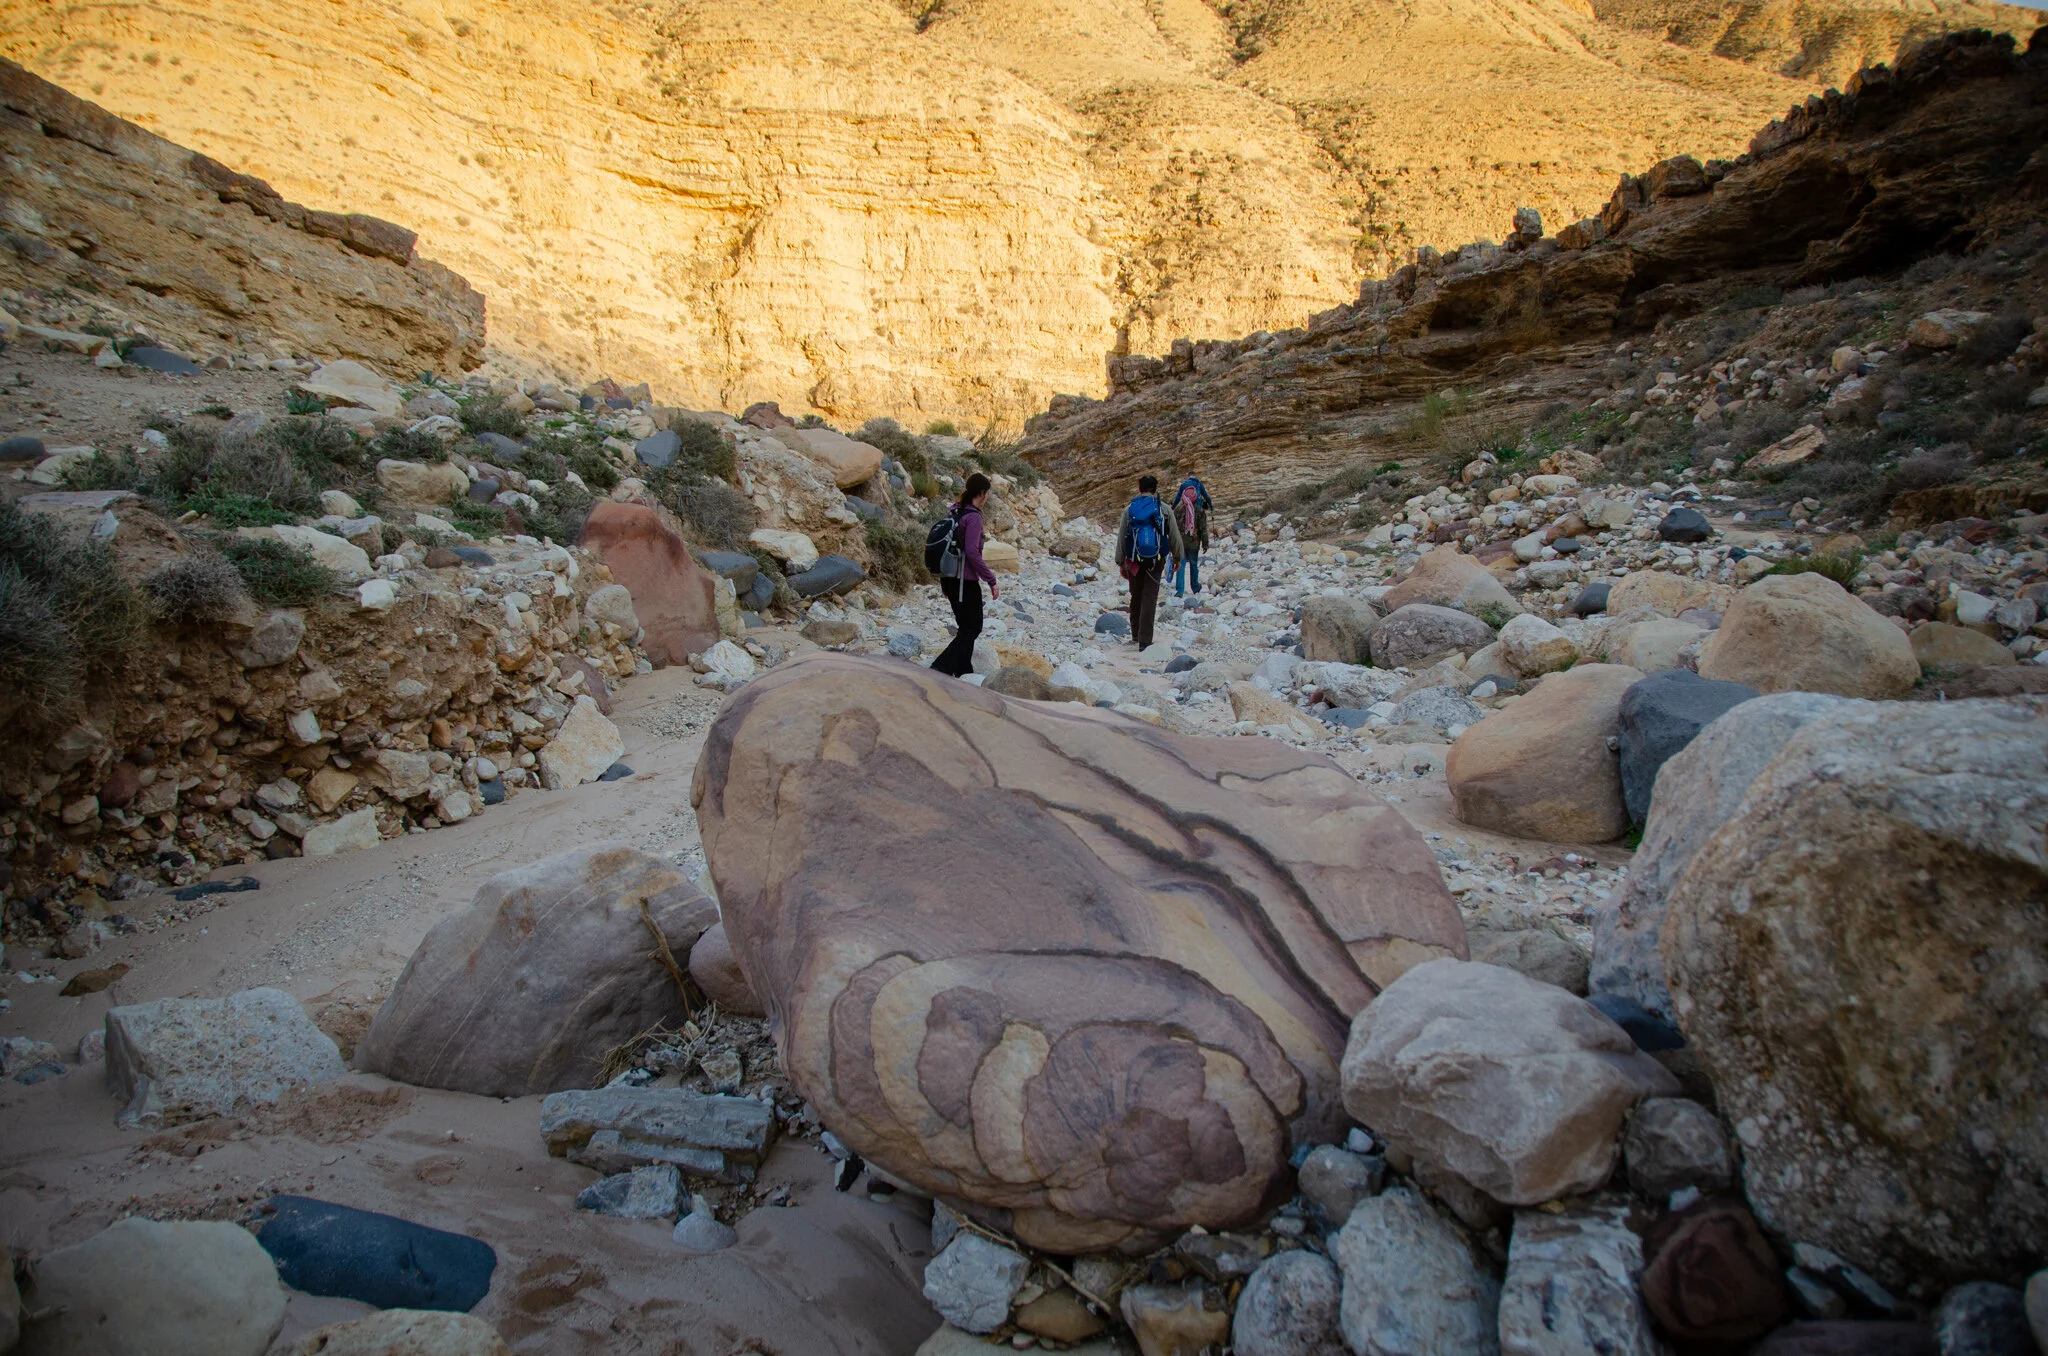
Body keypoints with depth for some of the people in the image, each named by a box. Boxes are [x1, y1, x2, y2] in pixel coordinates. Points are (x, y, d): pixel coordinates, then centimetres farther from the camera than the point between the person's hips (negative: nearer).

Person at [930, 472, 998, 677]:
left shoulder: (955, 512, 11)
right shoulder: (973, 516, -16)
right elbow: (972, 552, -22)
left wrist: (944, 581, 22)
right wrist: (991, 579, -16)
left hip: (949, 578, 9)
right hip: (966, 581, -9)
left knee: (966, 627, 18)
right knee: (972, 629, 0)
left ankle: (963, 672, 22)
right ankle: (940, 668, -10)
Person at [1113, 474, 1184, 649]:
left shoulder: (1129, 509, 2)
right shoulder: (1163, 509, -1)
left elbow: (1121, 538, 5)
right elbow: (1175, 536, 5)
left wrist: (1121, 563, 13)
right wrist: (1177, 557, 20)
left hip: (1134, 560, 2)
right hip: (1156, 560, -2)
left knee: (1136, 596, 19)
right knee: (1150, 598, -1)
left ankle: (1135, 633, 31)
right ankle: (1144, 640, -7)